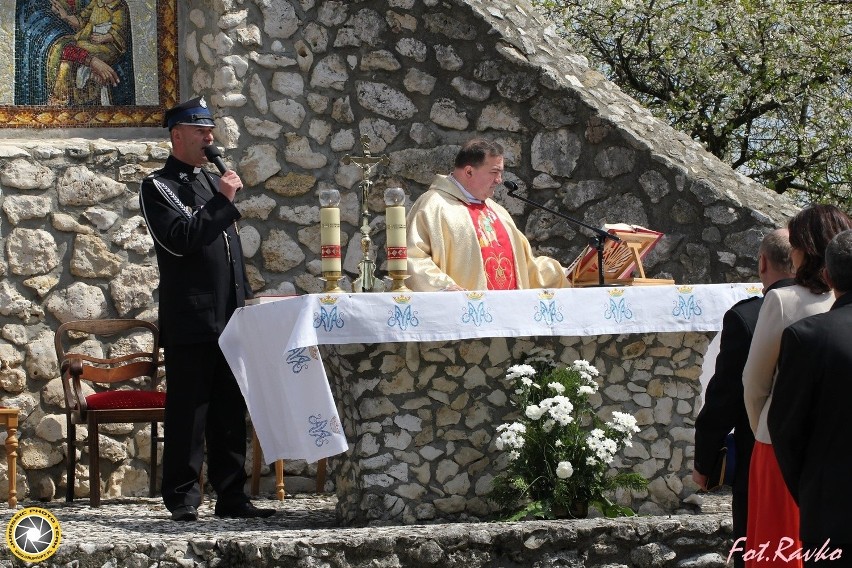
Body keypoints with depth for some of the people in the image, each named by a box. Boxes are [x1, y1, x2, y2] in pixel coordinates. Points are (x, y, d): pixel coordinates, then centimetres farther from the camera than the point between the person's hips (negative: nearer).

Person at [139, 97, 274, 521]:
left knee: (230, 414, 8)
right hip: (190, 322, -7)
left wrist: (246, 303, 20)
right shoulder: (158, 187, -2)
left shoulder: (212, 181, 20)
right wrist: (222, 201, -15)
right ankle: (183, 500, -1)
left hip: (230, 318, 7)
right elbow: (180, 239, -18)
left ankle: (232, 497, 12)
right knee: (188, 414, -5)